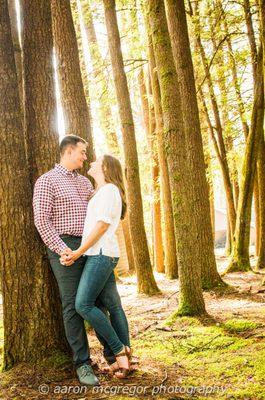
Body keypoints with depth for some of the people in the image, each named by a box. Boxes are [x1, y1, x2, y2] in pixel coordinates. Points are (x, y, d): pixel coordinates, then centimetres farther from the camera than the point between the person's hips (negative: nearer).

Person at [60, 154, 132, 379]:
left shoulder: (109, 190, -7)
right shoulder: (101, 193, 22)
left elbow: (102, 226, -15)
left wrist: (78, 253, -14)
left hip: (101, 253, -10)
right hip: (98, 255, 10)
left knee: (83, 305, -13)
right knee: (113, 306, 6)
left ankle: (120, 351, -6)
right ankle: (124, 360, 9)